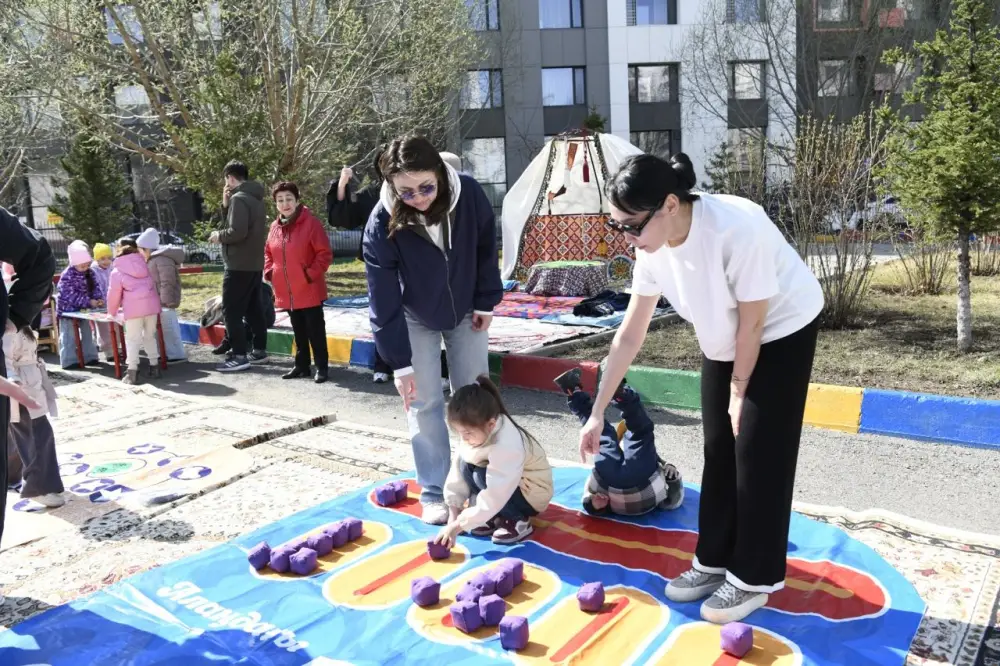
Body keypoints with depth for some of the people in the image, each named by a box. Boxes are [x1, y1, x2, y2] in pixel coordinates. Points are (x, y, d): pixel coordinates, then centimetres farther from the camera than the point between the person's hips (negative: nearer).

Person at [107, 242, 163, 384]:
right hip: (151, 305, 4)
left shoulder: (117, 272, 8)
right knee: (150, 336, 15)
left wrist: (112, 312, 23)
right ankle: (154, 367, 15)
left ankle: (133, 372, -7)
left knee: (132, 339, 0)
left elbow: (114, 294, 9)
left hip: (133, 308, -4)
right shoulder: (145, 266, 20)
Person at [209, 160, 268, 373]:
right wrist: (226, 206, 6)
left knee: (231, 310, -5)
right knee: (253, 308, 15)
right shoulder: (255, 198, 15)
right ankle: (259, 350, 20)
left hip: (239, 265, -9)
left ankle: (239, 356, -7)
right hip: (254, 264, 10)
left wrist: (219, 236, -8)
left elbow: (237, 232, -25)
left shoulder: (239, 198, -15)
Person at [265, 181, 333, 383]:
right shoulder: (275, 226, 8)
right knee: (299, 332, 16)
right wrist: (269, 272, 7)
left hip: (309, 290, -6)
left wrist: (311, 274, -17)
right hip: (287, 291, 6)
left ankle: (322, 367, 9)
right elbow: (268, 252, 21)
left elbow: (325, 253, -13)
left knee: (315, 331, 1)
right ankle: (301, 365, 26)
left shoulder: (311, 222, -11)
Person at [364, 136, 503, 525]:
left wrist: (486, 302, -5)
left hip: (466, 311, 2)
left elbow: (486, 247, -6)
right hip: (415, 319, -2)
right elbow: (384, 300, -25)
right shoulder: (382, 224, -30)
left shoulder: (468, 193, -26)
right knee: (424, 402, -1)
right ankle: (434, 493, 12)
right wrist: (400, 363, -24)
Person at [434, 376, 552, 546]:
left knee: (482, 477, -29)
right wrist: (453, 516, -11)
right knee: (466, 466, -17)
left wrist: (457, 526, -33)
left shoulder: (507, 446, -37)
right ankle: (495, 517, -2)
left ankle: (518, 521, -9)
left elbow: (493, 497, -37)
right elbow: (458, 470, -9)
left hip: (532, 492, -7)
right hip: (502, 482, 7)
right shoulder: (477, 432, -15)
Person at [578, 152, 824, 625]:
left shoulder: (737, 229, -37)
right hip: (724, 339, 6)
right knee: (719, 452, 9)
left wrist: (738, 391, -12)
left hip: (781, 332, -6)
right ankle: (714, 562, 24)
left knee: (759, 455, -5)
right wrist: (598, 412, -8)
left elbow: (753, 323, -24)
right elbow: (628, 336, -10)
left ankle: (752, 579, 11)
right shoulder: (651, 247, -16)